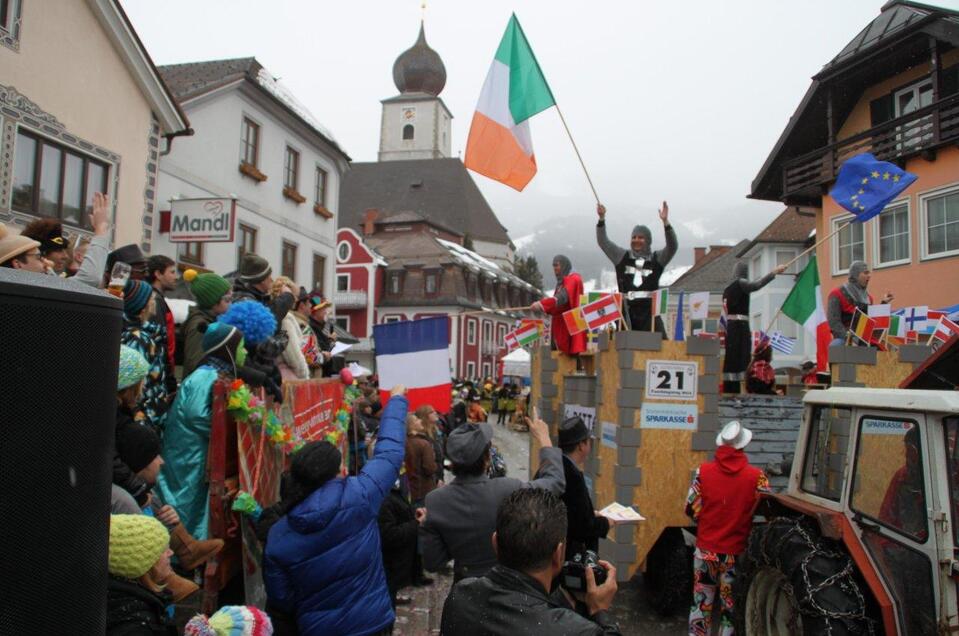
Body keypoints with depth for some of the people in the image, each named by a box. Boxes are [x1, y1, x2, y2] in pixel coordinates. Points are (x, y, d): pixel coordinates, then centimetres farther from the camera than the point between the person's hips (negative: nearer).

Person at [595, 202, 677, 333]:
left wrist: (665, 222, -20)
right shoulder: (622, 256, 11)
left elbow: (672, 246, -8)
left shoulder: (657, 258, 7)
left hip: (649, 311, -1)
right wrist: (602, 218, -7)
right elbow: (602, 242, 6)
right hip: (627, 311, 1)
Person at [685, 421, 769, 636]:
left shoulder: (703, 471, -10)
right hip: (736, 552, -1)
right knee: (732, 606, 15)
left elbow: (692, 509, -5)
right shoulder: (756, 476, -12)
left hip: (706, 549, 1)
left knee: (701, 602, 16)